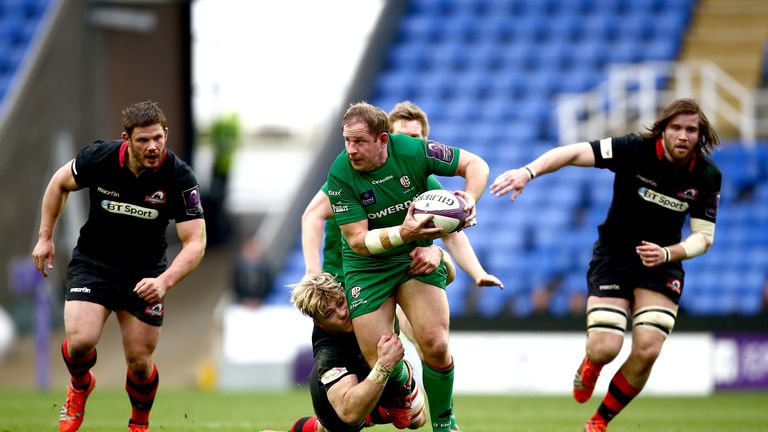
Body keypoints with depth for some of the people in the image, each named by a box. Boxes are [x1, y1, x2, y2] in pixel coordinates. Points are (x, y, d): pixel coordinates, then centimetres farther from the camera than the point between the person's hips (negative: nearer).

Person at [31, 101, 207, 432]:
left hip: (146, 271, 0)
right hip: (92, 262, 0)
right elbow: (60, 183, 4)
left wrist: (165, 281, -38)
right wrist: (45, 237, 5)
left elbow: (195, 242, -21)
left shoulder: (180, 178, -22)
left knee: (139, 361, -1)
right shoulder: (99, 157, -18)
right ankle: (80, 386, 17)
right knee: (80, 340, -20)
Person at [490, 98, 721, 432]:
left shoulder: (707, 176, -12)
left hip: (662, 261, 2)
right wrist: (528, 172, -46)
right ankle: (590, 365, 27)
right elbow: (574, 153, -30)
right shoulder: (635, 149, -22)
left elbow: (704, 236, -7)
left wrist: (667, 254, -26)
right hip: (613, 255, -2)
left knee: (647, 351, -13)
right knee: (604, 349, -15)